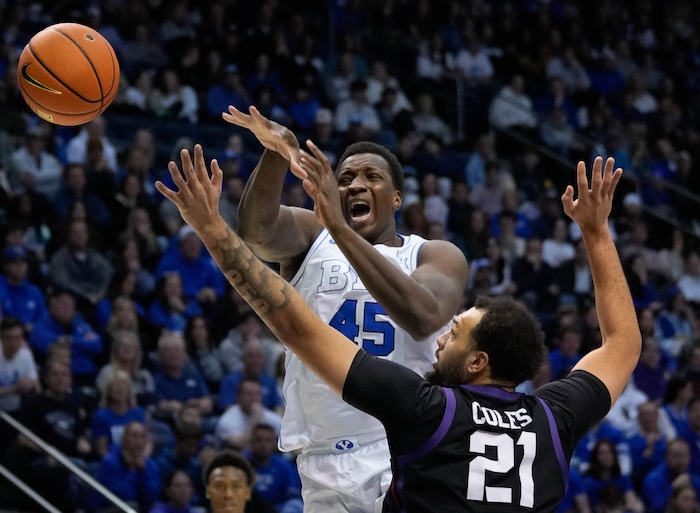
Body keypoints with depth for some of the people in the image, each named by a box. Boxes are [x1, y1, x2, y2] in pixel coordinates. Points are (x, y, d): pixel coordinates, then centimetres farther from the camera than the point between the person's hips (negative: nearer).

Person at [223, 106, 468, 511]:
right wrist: (276, 156, -34)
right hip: (326, 462, 2)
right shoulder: (311, 238, 9)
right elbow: (256, 230, -14)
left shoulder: (437, 256, 4)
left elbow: (423, 318, -20)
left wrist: (341, 229, -26)